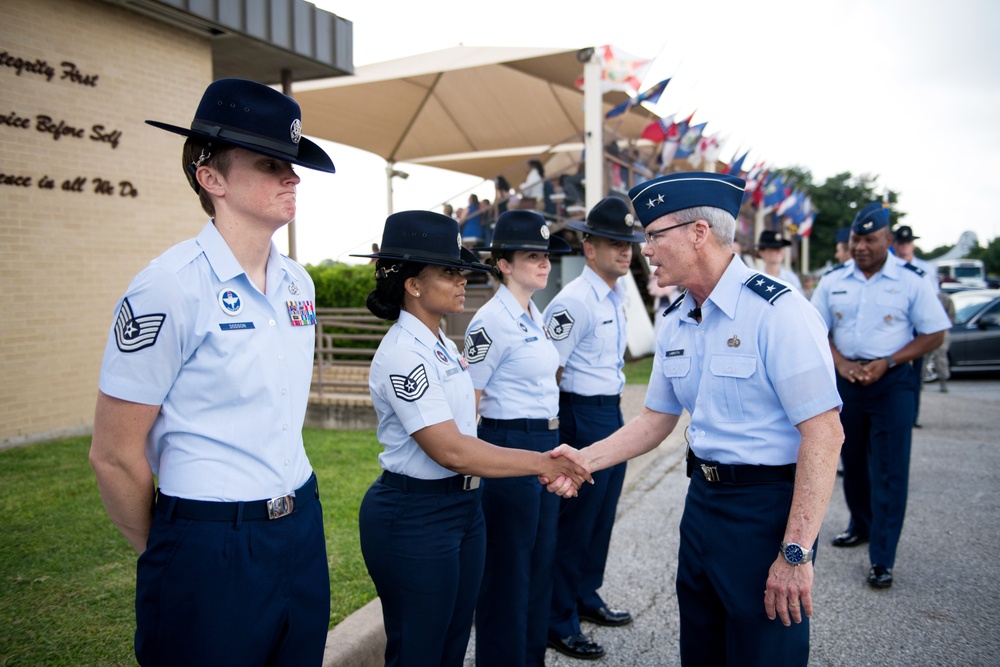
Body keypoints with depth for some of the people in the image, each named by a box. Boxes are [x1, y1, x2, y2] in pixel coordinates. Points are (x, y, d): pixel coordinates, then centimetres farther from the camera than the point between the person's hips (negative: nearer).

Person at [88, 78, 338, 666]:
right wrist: (166, 555, 1)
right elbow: (114, 455, -11)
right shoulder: (169, 288, -17)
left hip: (301, 527, 7)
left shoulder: (298, 283, 4)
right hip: (211, 547, -6)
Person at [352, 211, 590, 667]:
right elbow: (450, 451, -26)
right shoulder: (403, 355, -21)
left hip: (463, 506, 9)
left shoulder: (444, 346, 9)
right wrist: (539, 463, -21)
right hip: (414, 517, -9)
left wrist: (543, 465, 6)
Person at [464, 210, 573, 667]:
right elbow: (467, 402, -14)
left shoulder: (535, 316, 11)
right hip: (509, 447, -9)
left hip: (546, 445, 9)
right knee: (508, 566, 5)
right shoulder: (492, 321, -16)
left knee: (540, 560, 19)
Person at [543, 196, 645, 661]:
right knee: (576, 518, 3)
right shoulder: (574, 301, -18)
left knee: (602, 513, 19)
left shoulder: (618, 296, 9)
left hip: (613, 411, 9)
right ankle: (558, 622, 20)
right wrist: (549, 431, -12)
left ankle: (586, 596, 38)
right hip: (582, 414, -9)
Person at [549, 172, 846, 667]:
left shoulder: (777, 311, -18)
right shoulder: (675, 323, 6)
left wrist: (796, 553, -23)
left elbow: (824, 434, -21)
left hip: (766, 507, -7)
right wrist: (585, 459, 1)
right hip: (702, 497, 7)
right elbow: (657, 419, 13)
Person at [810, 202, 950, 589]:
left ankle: (882, 560, 3)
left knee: (889, 470, -3)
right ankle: (861, 526, 38)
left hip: (892, 382, -3)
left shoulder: (910, 281, -5)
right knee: (852, 461, 16)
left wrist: (885, 363, -14)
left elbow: (934, 333, -4)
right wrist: (841, 363, -9)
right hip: (845, 379, 4)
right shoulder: (832, 281, 4)